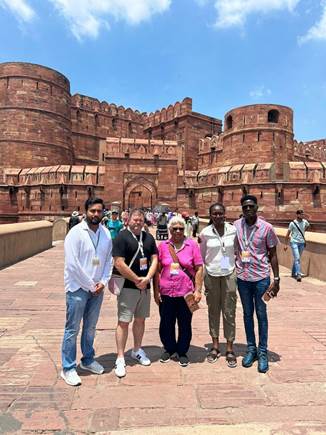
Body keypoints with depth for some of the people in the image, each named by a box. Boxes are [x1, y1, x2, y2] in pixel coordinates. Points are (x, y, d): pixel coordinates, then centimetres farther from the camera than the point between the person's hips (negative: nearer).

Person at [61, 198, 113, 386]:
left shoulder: (106, 233, 2)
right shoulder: (76, 233, -15)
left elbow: (109, 260, 7)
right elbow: (72, 264, -18)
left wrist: (103, 281, -6)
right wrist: (90, 285, -14)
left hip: (97, 288, 5)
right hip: (78, 288, -5)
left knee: (91, 327, 18)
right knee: (73, 329, 5)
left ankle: (88, 360, 36)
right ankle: (68, 368, 21)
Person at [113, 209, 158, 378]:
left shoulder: (148, 237, 8)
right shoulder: (122, 237, -10)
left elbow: (154, 259, 6)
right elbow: (119, 263, -17)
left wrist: (147, 278, -9)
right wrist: (137, 280, -13)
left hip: (145, 287, 6)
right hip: (128, 287, -6)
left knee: (140, 320, 17)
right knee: (123, 322, 0)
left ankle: (137, 350, 35)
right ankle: (120, 359, 12)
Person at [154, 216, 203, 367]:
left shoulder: (192, 245, -2)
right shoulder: (163, 245, 2)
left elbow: (199, 269, 0)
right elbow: (157, 270, 6)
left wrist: (198, 290, -4)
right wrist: (156, 291, 4)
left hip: (186, 293, -1)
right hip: (166, 293, 2)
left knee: (185, 325, 11)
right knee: (166, 324, 13)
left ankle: (182, 352, 32)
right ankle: (169, 349, 37)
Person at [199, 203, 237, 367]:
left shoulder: (233, 230, -4)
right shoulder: (205, 233, -4)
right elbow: (201, 256, 5)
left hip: (229, 274, 0)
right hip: (211, 275, 0)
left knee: (229, 312, 5)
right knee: (213, 311, 10)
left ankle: (230, 349, 18)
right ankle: (215, 346, 26)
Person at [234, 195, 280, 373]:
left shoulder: (266, 228, -8)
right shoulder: (236, 226, -2)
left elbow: (273, 255, -2)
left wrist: (276, 280, -4)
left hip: (261, 277, -2)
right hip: (242, 277, 2)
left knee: (261, 314, 8)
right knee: (247, 314, 14)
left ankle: (262, 352, 22)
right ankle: (251, 349, 30)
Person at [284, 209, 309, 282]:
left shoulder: (305, 222, 0)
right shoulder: (292, 223, -11)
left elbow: (307, 225, 28)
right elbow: (287, 234, -5)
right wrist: (286, 244, -5)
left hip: (302, 243, 5)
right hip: (294, 242, -5)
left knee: (297, 259, 13)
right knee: (297, 258, -14)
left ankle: (294, 273, 26)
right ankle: (298, 275, -15)